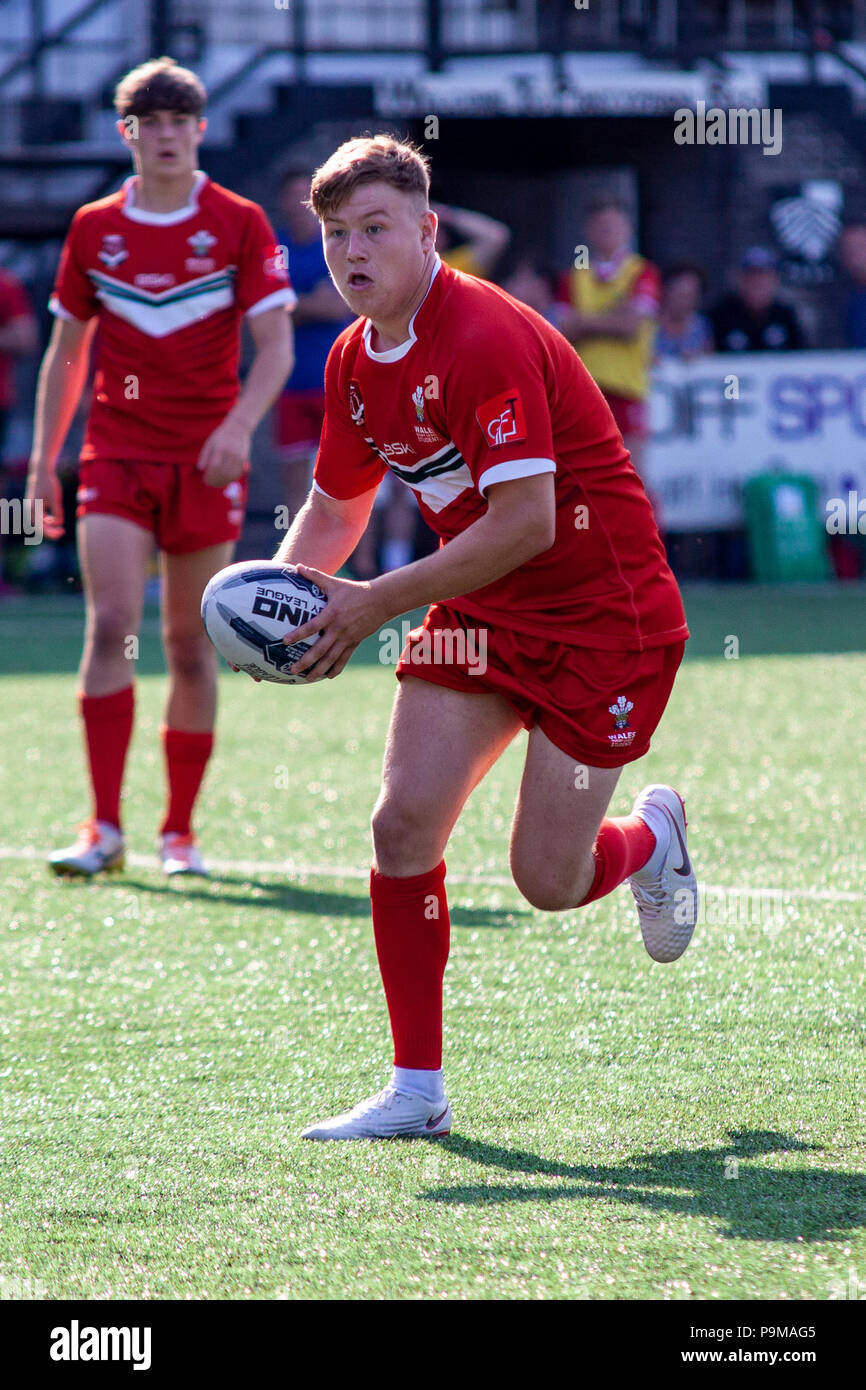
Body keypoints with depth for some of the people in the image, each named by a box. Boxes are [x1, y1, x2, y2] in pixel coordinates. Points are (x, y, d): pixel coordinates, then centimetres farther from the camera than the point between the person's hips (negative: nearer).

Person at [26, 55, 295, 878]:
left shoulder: (239, 225, -1)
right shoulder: (94, 228, 6)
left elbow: (275, 346, -5)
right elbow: (66, 351, 14)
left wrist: (238, 426, -23)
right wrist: (43, 460, 8)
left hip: (205, 462, -1)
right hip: (117, 455, 1)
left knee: (190, 648, 3)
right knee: (111, 626, -14)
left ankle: (180, 831, 14)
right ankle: (104, 827, -13)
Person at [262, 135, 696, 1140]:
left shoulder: (486, 341, -25)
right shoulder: (355, 361, 3)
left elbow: (524, 523, -29)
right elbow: (337, 502, 17)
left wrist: (375, 604, -25)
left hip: (602, 615, -7)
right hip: (479, 613, 7)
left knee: (549, 881, -6)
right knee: (403, 826, -8)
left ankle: (651, 836, 30)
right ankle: (416, 1090, 0)